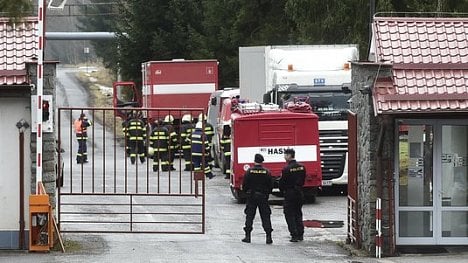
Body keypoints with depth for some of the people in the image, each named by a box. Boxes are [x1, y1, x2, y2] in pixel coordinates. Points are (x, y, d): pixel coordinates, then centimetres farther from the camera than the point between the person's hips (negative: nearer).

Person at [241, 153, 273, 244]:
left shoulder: (249, 171, -7)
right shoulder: (266, 172, -5)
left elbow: (244, 185, -3)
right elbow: (271, 186, 0)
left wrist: (247, 192, 16)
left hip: (251, 196, 0)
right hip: (263, 197, 0)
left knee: (249, 216, 7)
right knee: (265, 216, 4)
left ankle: (247, 236, 4)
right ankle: (268, 236, -2)